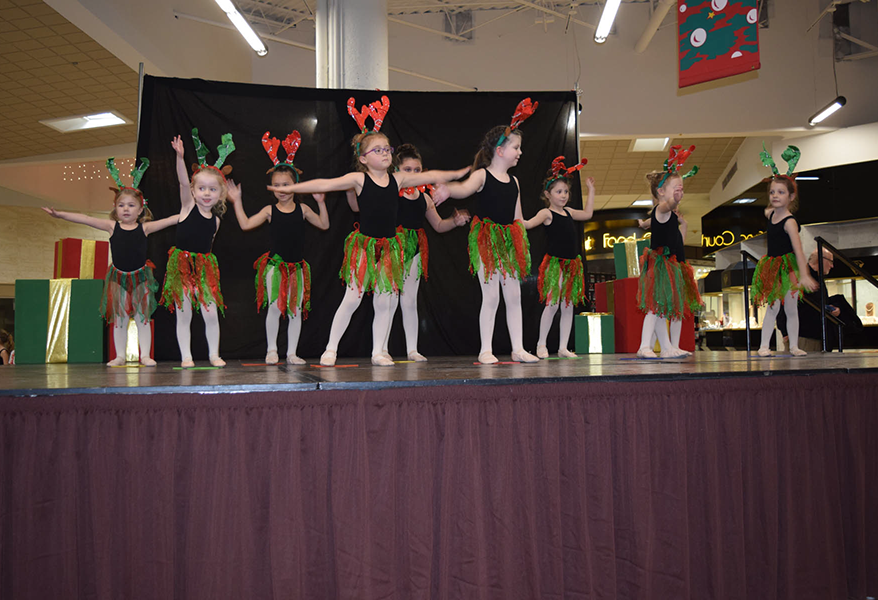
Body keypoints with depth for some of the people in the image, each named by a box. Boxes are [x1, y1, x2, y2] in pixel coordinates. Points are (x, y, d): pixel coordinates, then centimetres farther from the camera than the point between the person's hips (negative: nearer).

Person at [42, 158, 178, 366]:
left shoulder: (145, 227, -2)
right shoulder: (111, 226, -1)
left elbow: (169, 220, -5)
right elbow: (85, 219, -6)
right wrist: (60, 214, -12)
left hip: (140, 277, -1)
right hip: (118, 277, 1)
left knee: (142, 318, 3)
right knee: (119, 319, 7)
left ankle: (145, 355, 9)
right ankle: (120, 356, 15)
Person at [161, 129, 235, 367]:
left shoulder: (215, 220, 7)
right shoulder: (188, 205, -3)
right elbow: (183, 181, -20)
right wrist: (180, 157, -33)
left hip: (205, 265, 3)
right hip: (182, 263, -3)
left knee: (211, 313, 0)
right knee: (183, 314, 1)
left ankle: (214, 354, 15)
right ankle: (186, 356, 11)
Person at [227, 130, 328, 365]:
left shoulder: (302, 209, 5)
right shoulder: (270, 211, 1)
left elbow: (324, 225, 7)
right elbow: (246, 224, -1)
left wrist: (320, 202, -2)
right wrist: (237, 201, -3)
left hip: (296, 266, 2)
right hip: (275, 264, -2)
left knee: (296, 309, 4)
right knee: (275, 307, -4)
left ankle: (291, 353, 11)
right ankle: (271, 350, 10)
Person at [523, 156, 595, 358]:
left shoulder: (568, 212, 15)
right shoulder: (546, 213, -7)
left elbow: (587, 214, 30)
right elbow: (528, 224, -21)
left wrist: (591, 190, 32)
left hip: (571, 263, 7)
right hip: (554, 263, -7)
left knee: (568, 305, 6)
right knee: (552, 303, -8)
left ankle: (563, 347, 11)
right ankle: (541, 344, 5)